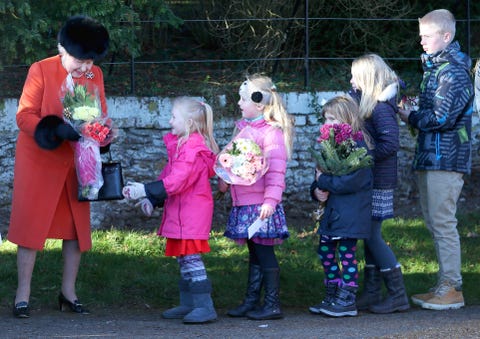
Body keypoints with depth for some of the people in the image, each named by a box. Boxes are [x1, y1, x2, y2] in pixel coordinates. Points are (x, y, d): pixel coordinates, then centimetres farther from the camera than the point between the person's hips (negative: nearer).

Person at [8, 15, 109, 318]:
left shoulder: (95, 75, 1)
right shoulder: (41, 71, -12)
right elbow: (24, 116, -15)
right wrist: (56, 129, -30)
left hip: (76, 161, 5)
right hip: (39, 159, -5)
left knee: (77, 225, 7)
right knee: (31, 224, -2)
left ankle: (69, 292, 17)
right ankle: (23, 295, 3)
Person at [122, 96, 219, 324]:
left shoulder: (193, 150, -20)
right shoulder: (180, 145, 14)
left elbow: (176, 181, -27)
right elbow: (168, 175, 22)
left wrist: (145, 190, -25)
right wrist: (152, 200, 16)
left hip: (192, 212, -10)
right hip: (179, 211, 10)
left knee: (191, 257, -11)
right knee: (183, 257, 14)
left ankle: (205, 306, -10)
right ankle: (188, 304, 22)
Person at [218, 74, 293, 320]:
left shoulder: (270, 132, -14)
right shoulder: (243, 127, 14)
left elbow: (276, 170, -20)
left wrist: (270, 200, -26)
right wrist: (224, 179, 15)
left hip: (260, 205, -9)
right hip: (243, 203, 9)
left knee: (264, 253, -4)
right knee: (254, 254, 15)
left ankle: (272, 305, 1)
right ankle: (252, 301, 21)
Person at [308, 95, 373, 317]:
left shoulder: (357, 146, -16)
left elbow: (352, 181, -25)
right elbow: (321, 173, 19)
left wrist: (324, 181, -14)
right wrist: (317, 190, -3)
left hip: (351, 213, -9)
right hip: (332, 209, 9)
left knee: (346, 252, -5)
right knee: (325, 250, 11)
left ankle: (347, 300, 1)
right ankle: (332, 296, 21)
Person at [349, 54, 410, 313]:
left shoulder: (380, 108, -19)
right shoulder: (368, 104, 10)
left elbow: (391, 143, -26)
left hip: (378, 182, -10)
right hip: (369, 181, 10)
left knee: (372, 237, -6)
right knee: (369, 237, 12)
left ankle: (398, 296, -1)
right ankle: (371, 294, 19)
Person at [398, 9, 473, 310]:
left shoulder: (453, 71, -13)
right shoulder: (434, 67, 18)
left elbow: (441, 117, -21)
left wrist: (411, 117, -6)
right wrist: (413, 113, 5)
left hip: (445, 158, -10)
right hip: (430, 158, 10)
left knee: (443, 222, -8)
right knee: (435, 223, 12)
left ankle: (452, 289, -4)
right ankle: (445, 286, 18)